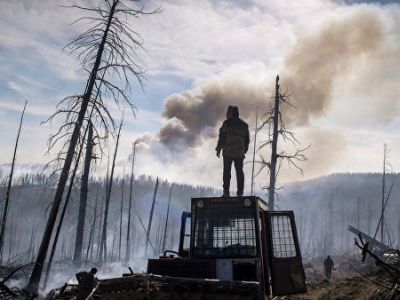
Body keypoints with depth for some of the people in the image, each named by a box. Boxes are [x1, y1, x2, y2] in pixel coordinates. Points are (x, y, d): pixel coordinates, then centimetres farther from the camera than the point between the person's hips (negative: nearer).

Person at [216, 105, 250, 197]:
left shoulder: (227, 123, -3)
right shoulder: (244, 125, 13)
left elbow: (222, 137, -7)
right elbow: (247, 139, 15)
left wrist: (218, 149, -2)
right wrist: (244, 150, 22)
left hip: (228, 152, -4)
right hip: (239, 153, 4)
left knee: (227, 171, -2)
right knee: (239, 171, 7)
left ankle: (226, 192, -4)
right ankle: (240, 192, 5)